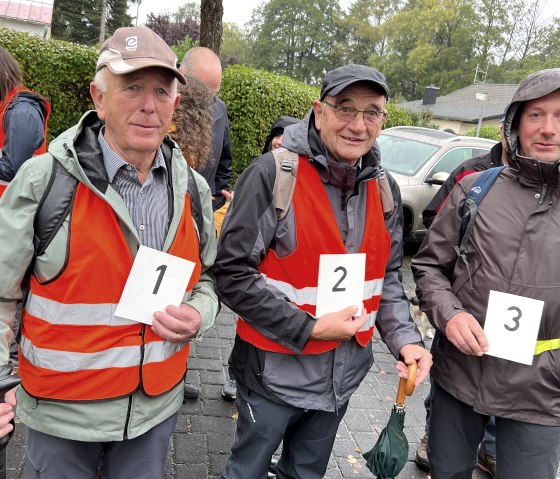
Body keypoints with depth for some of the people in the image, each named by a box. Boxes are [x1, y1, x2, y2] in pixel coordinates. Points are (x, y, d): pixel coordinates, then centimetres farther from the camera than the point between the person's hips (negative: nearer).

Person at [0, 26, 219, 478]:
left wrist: (198, 315, -9)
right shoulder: (42, 180, -14)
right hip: (61, 412, -3)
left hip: (157, 406, 4)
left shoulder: (192, 188, -2)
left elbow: (208, 276, 11)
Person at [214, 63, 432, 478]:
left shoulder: (385, 189, 1)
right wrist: (309, 329, -21)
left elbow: (387, 276, 10)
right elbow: (232, 275, -19)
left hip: (342, 376, 6)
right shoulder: (273, 174, -18)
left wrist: (405, 338, -5)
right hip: (276, 372, -5)